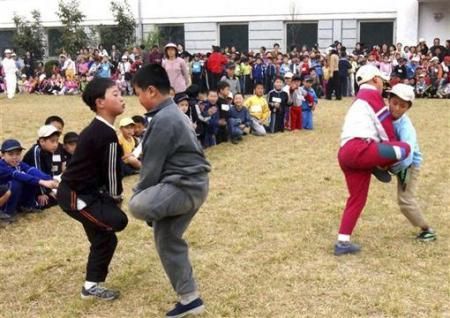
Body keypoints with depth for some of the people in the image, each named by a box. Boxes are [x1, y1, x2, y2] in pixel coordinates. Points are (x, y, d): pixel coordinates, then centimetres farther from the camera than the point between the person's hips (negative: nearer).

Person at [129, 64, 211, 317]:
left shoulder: (163, 120, -17)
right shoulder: (172, 113, 17)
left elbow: (153, 166, -14)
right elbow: (157, 161, 21)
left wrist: (140, 194, -1)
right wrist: (147, 194, 19)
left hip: (185, 186, -11)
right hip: (190, 185, 11)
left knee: (137, 205, -28)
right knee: (168, 240, 14)